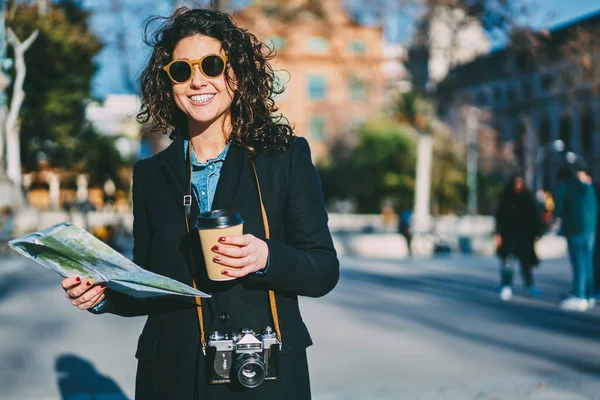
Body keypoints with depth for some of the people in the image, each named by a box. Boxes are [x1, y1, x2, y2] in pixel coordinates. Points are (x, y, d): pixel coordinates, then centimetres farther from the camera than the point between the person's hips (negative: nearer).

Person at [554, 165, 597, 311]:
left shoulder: (563, 187, -1)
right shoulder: (588, 185, 16)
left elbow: (558, 210, -6)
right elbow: (595, 207, 19)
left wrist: (559, 214, 15)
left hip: (575, 229, -6)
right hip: (590, 228, 6)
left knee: (578, 263, -8)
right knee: (587, 262, 8)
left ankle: (578, 297, -10)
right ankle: (588, 296, 11)